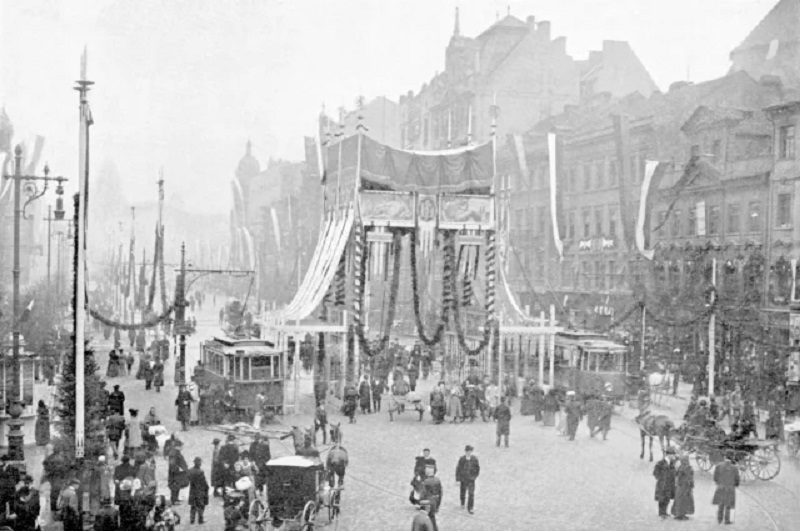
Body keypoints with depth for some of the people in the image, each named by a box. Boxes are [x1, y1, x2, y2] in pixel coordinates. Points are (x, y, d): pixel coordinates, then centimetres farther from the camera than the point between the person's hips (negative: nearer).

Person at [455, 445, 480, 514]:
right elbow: (458, 469, -9)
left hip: (471, 479, 0)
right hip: (463, 479, 0)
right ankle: (462, 503, 45)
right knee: (462, 492, 16)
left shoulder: (475, 459, -9)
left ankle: (470, 508, -2)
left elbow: (478, 468, 7)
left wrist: (475, 476, 6)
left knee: (471, 494, -10)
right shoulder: (461, 459, -13)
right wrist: (457, 480, -10)